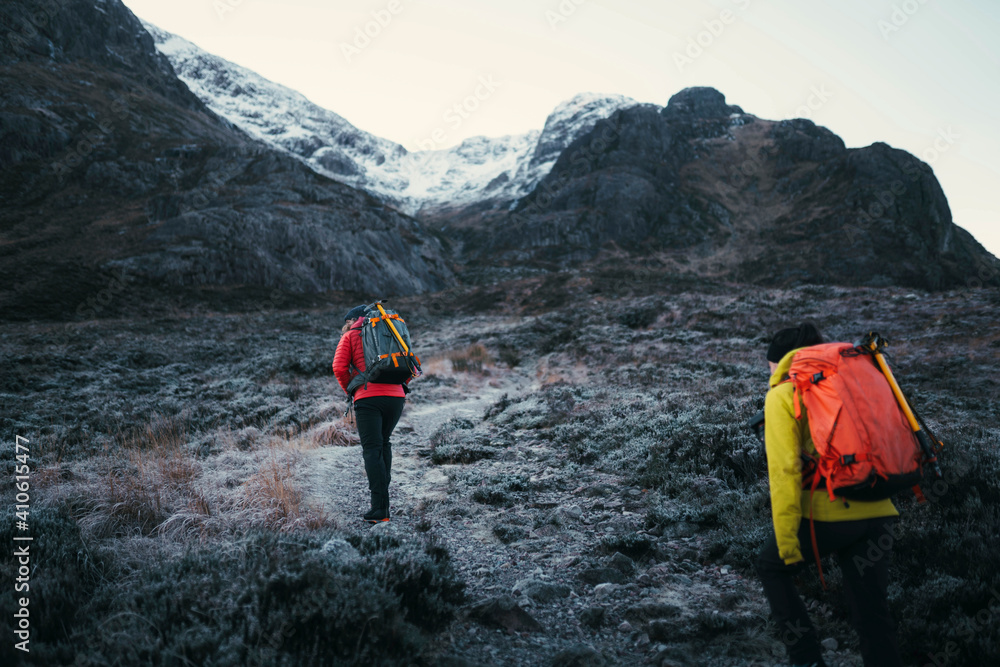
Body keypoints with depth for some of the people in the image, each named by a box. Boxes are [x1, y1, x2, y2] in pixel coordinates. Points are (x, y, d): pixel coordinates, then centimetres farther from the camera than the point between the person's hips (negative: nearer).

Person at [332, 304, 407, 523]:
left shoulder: (350, 336, 12)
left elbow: (339, 367, -2)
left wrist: (351, 391, 10)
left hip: (368, 398, -4)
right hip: (396, 396, 4)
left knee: (372, 449, -3)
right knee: (384, 443, 23)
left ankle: (380, 507, -9)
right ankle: (382, 491, 19)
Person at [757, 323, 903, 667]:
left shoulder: (782, 395, 1)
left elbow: (784, 468, -9)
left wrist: (787, 541, -9)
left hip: (828, 513, -6)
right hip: (875, 512, 6)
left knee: (772, 567, 21)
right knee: (872, 611, 12)